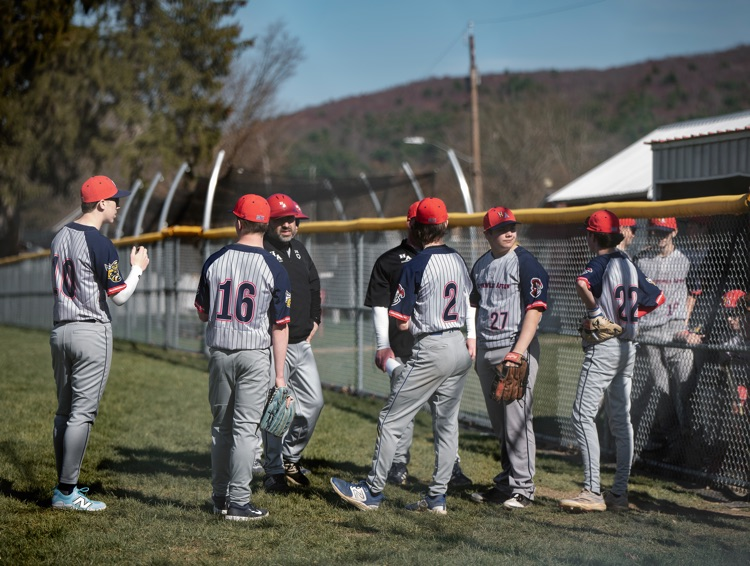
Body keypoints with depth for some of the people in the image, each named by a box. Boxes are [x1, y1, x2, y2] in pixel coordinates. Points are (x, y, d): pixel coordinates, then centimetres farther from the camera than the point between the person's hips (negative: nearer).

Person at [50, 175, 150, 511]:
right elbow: (119, 296, -13)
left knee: (64, 410, 14)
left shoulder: (60, 237, 11)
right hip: (91, 332, -8)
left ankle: (64, 484, 21)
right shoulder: (99, 244, -15)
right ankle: (67, 492, -5)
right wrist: (137, 268, 1)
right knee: (82, 413, -5)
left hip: (59, 330, 8)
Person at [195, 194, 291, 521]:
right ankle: (238, 503, -3)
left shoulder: (214, 262, 0)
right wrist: (279, 374, -3)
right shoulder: (273, 269, -7)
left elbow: (202, 313, 9)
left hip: (219, 353, 3)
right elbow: (280, 326, -7)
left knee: (221, 426, 13)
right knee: (245, 428, -1)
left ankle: (220, 498, 19)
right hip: (254, 354, -3)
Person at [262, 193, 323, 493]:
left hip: (302, 343, 8)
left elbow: (314, 285, 27)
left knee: (313, 402, 11)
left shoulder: (299, 250, 14)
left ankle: (290, 457, 27)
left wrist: (315, 320, 19)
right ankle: (274, 471, 10)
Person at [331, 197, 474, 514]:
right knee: (447, 423, 10)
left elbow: (402, 322, -12)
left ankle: (373, 490, 4)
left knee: (392, 420, 0)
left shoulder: (414, 267, -12)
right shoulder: (458, 260, 9)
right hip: (460, 347, 8)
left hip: (431, 350, -8)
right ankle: (437, 497, 12)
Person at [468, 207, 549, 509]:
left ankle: (522, 487, -4)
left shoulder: (525, 262, -8)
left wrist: (518, 351, -22)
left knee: (516, 420, -9)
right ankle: (505, 482, 21)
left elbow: (535, 309, -14)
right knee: (498, 424, 12)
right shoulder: (481, 265, 13)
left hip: (516, 348, -7)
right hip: (485, 351, 7)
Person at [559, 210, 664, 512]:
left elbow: (582, 284, -33)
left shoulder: (600, 264, -11)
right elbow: (657, 297, 22)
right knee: (621, 420, 11)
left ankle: (593, 492, -16)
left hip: (603, 347, -8)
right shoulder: (630, 265, 12)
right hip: (628, 348, 8)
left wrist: (596, 312, -20)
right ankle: (619, 493, 13)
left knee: (583, 414, -8)